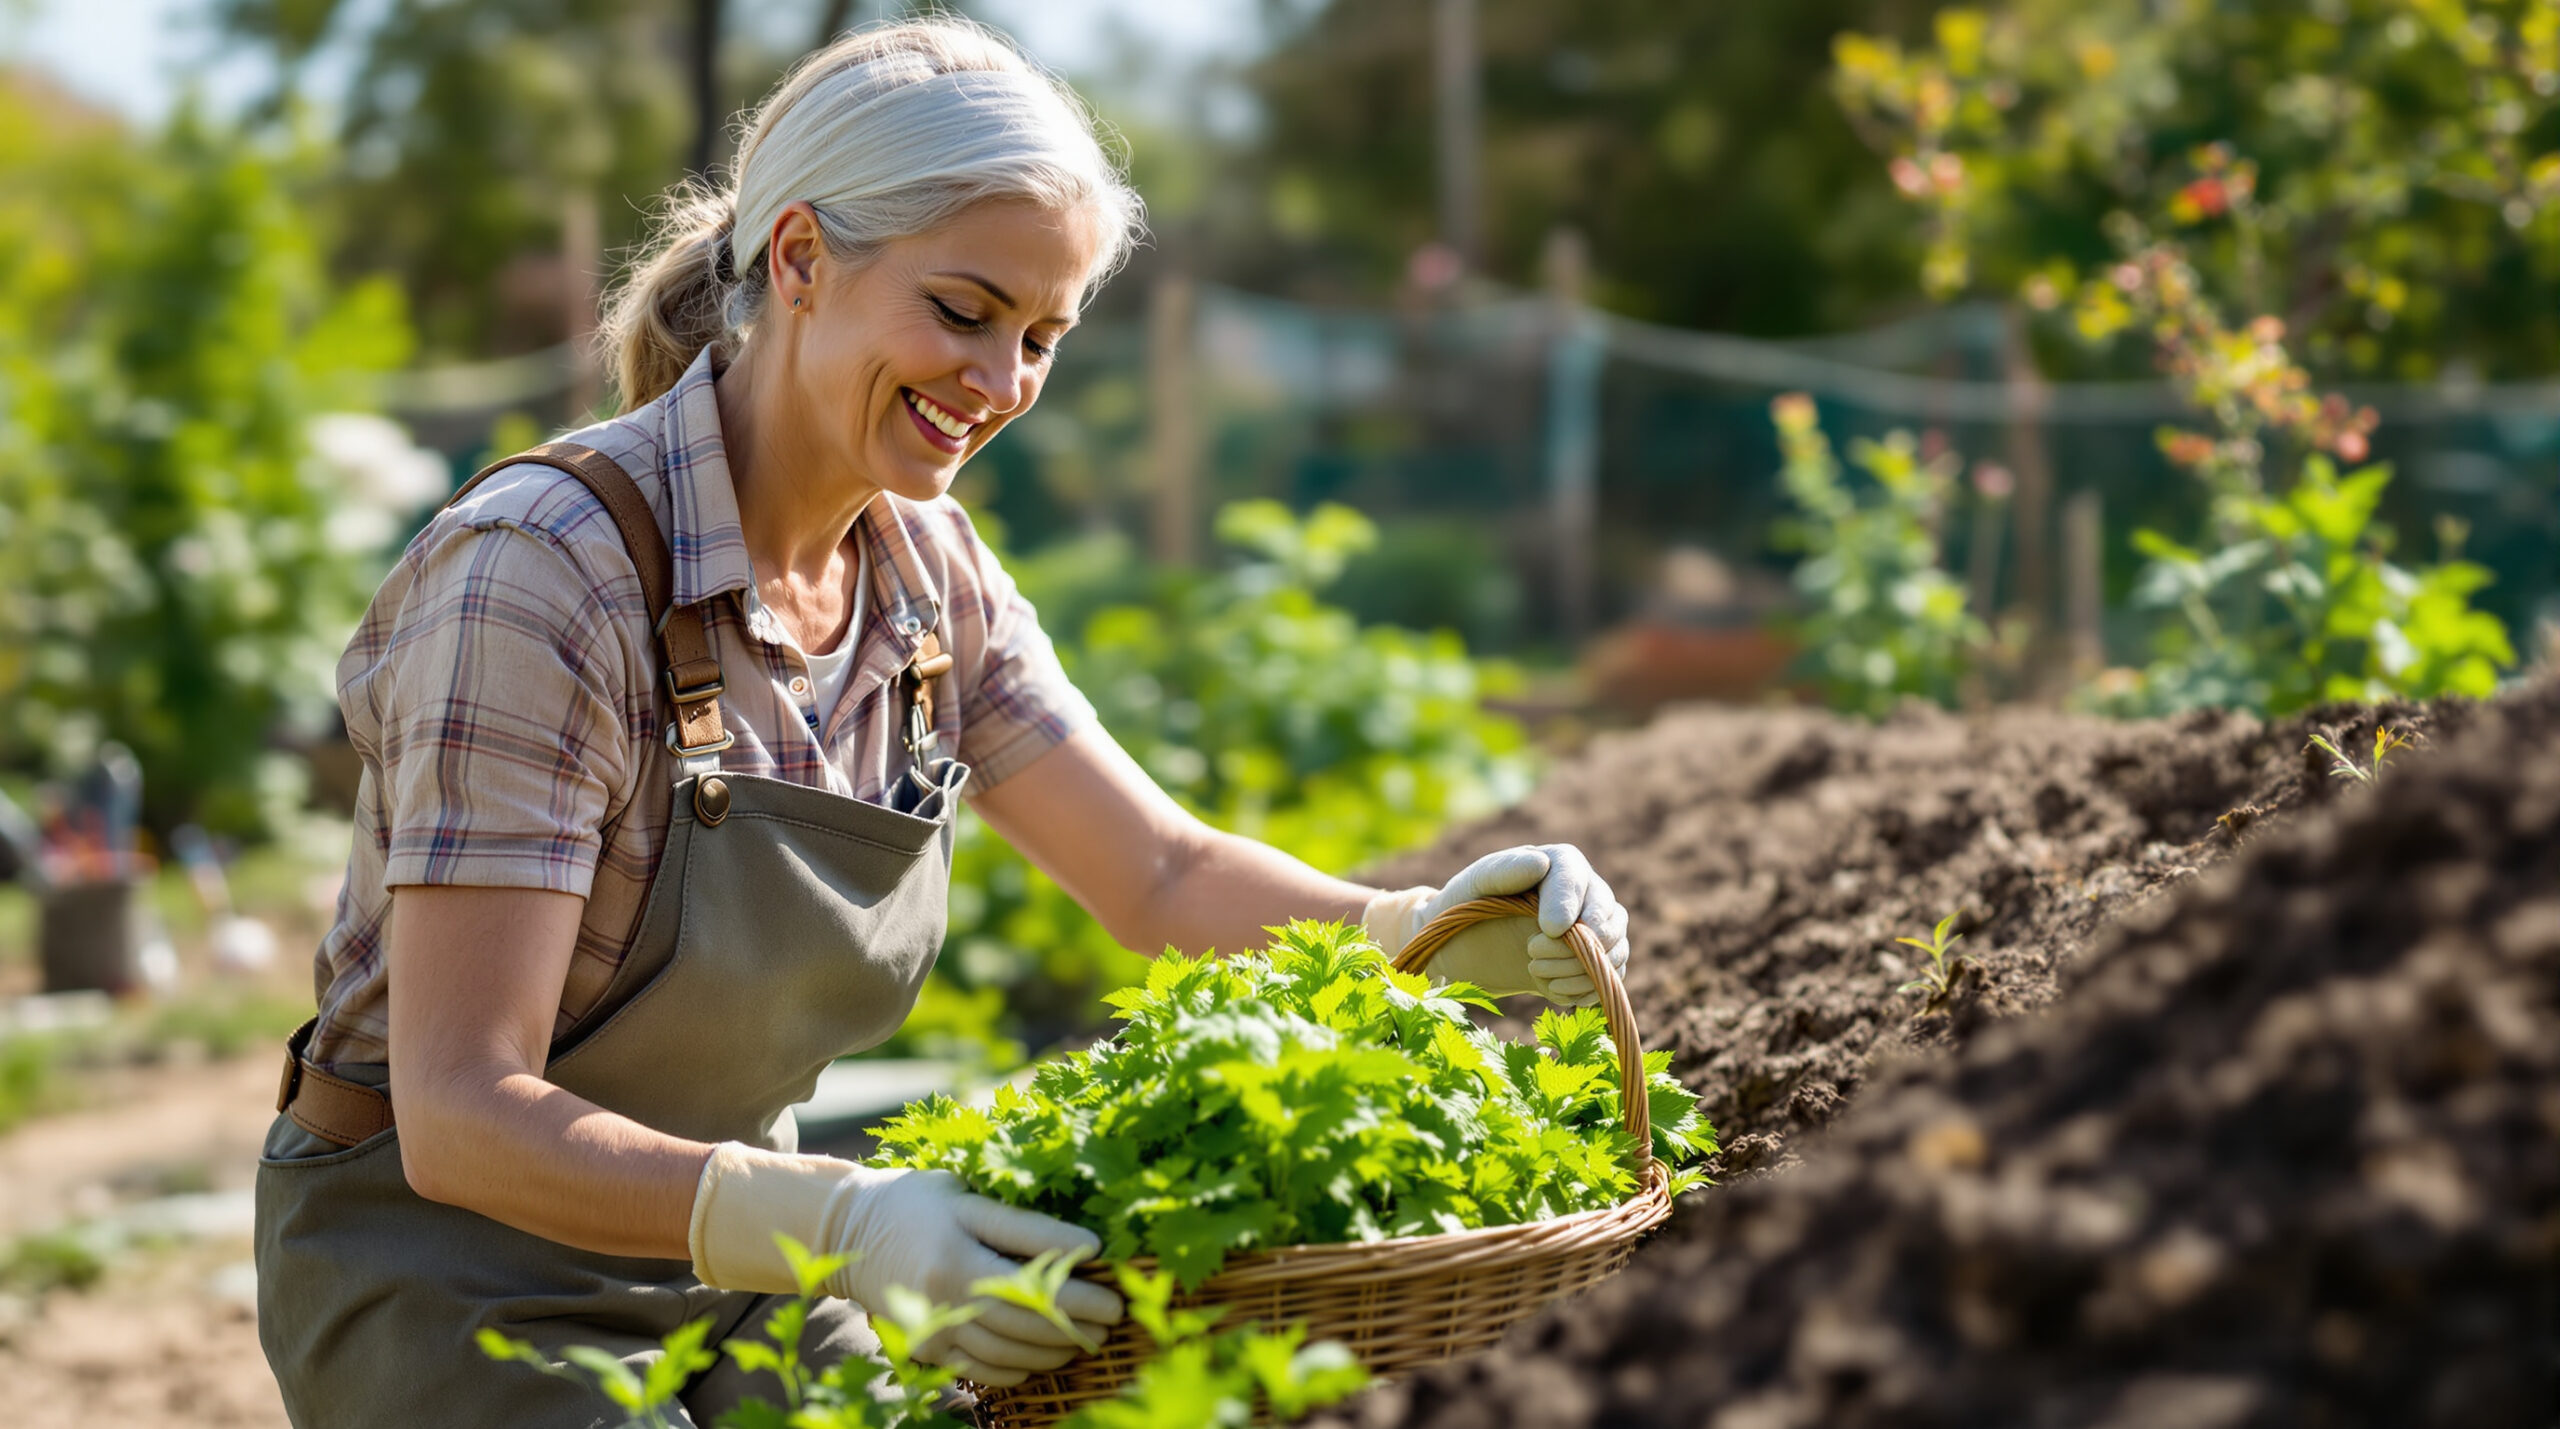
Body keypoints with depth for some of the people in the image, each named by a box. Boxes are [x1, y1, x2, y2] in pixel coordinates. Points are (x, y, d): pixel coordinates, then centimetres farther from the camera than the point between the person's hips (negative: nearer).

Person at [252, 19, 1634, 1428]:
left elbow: (1163, 879, 2)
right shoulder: (541, 573, -25)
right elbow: (463, 1116, -29)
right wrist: (836, 1222, -43)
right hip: (452, 1286, -7)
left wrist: (1423, 929, -18)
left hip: (728, 1268, 7)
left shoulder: (927, 572, -2)